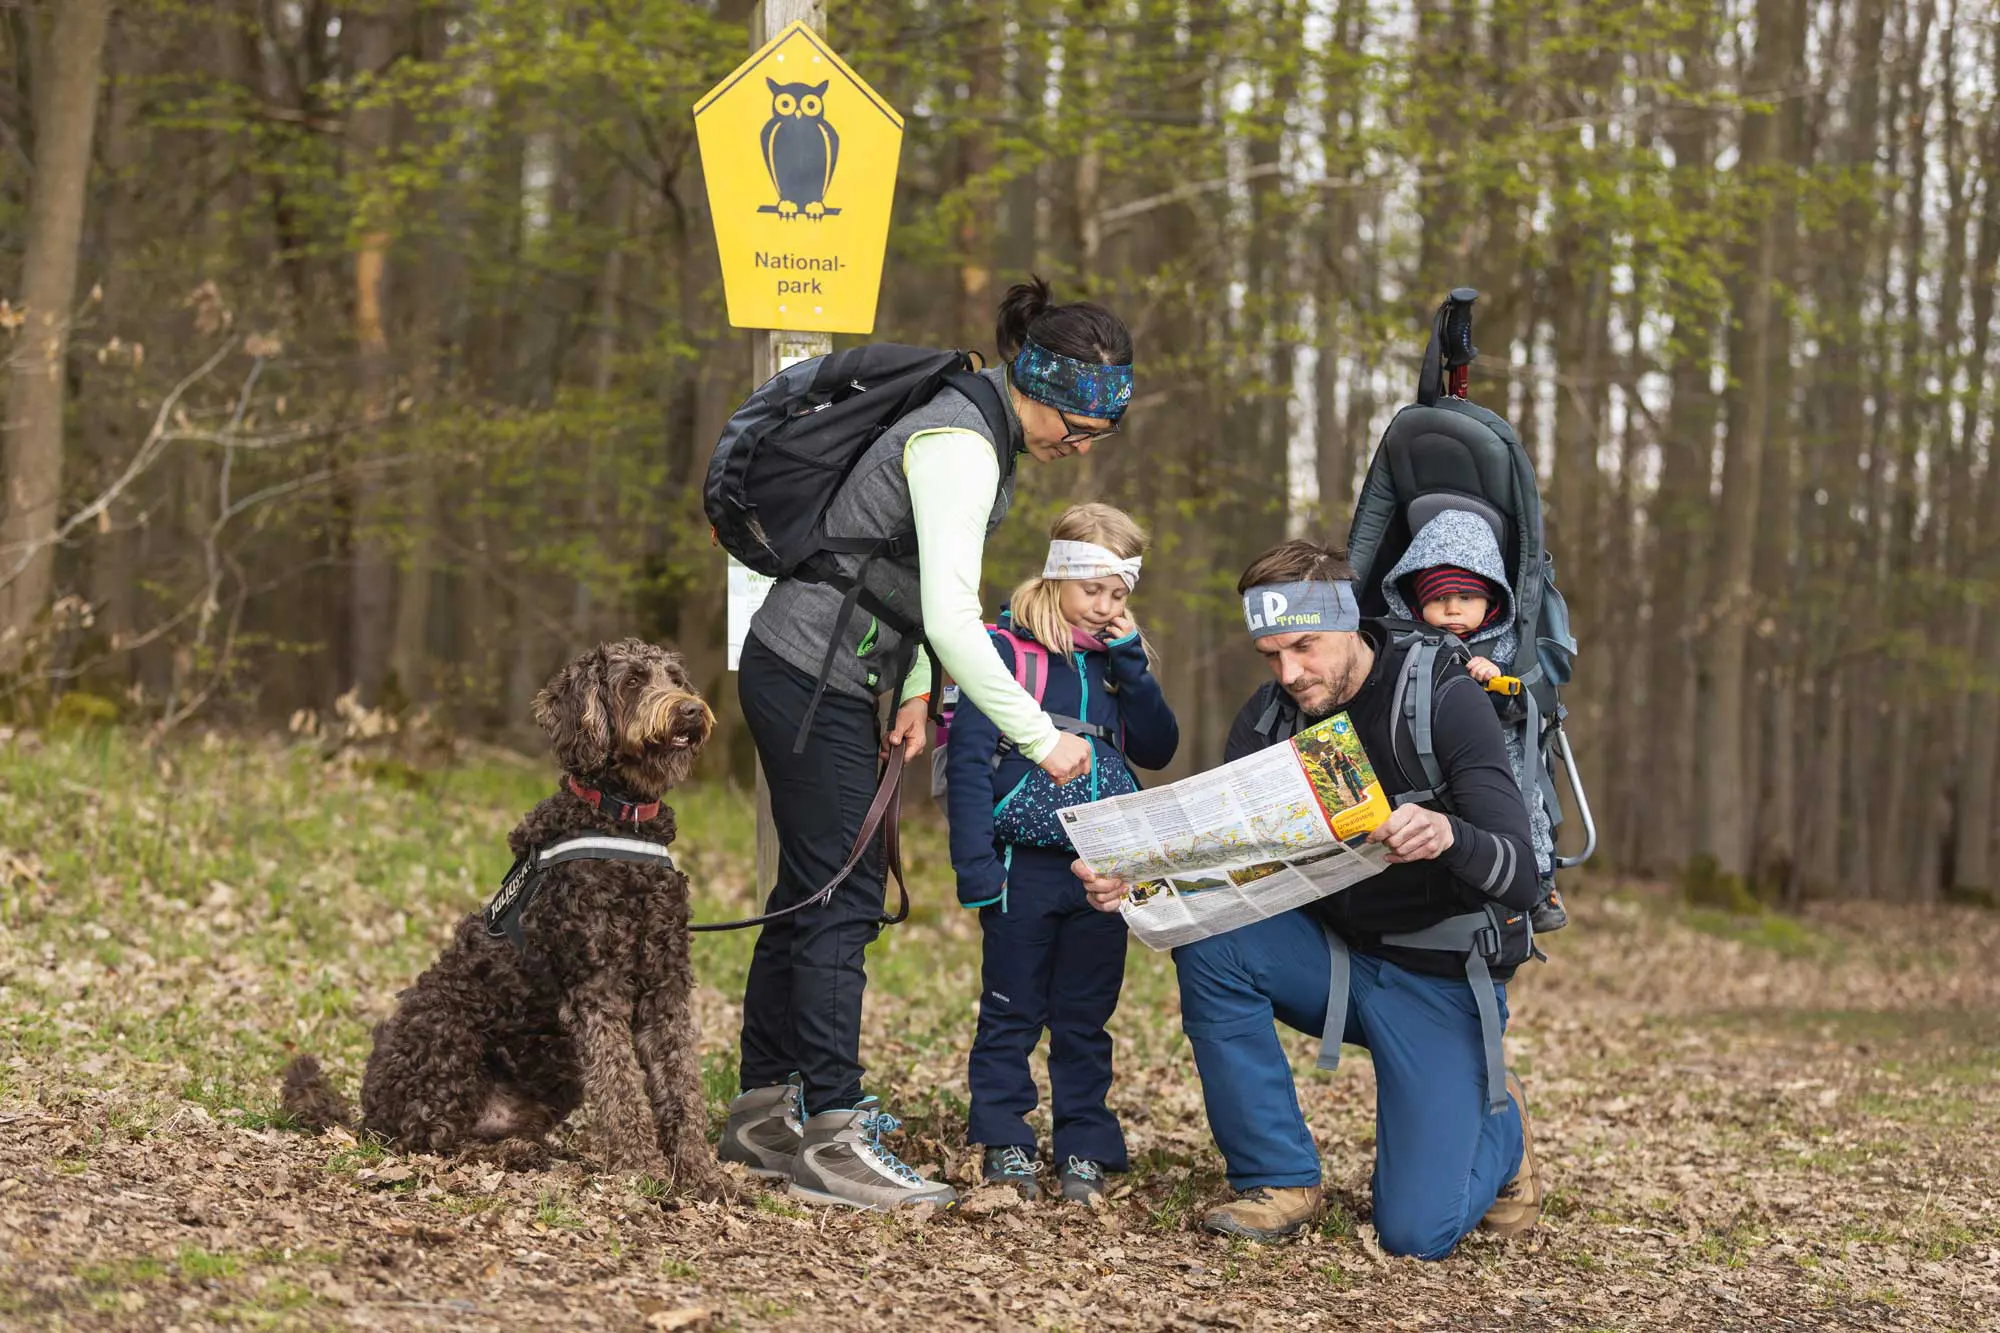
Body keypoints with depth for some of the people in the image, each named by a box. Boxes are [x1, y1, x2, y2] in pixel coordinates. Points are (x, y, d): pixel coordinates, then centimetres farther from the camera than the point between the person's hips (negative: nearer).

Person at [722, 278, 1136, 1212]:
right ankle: (831, 1136, -9)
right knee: (841, 898, -10)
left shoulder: (981, 428, 9)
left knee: (810, 895, 12)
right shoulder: (960, 445, -22)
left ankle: (763, 1112, 18)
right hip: (810, 672, -10)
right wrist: (1040, 739, -26)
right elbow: (950, 618, -29)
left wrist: (914, 689, 9)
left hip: (826, 677, 10)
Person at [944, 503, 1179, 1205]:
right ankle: (1004, 1144, 10)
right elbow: (968, 761, -9)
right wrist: (975, 866, -16)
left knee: (1086, 1019, 9)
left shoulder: (1115, 660, 12)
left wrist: (1130, 666, -5)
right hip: (1025, 866, -4)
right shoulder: (1005, 648, -5)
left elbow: (1158, 750, 4)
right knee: (1012, 1013, 3)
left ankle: (1085, 1149, 13)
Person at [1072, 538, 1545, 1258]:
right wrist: (1133, 881, -28)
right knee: (1209, 942, -26)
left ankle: (1497, 1122, 20)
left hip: (1440, 980, -5)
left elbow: (1520, 875, -27)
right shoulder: (1270, 716, -4)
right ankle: (1279, 1181, -11)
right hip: (1334, 953, 5)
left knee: (1416, 1233, -16)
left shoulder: (1445, 701, -19)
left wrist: (1449, 837, -49)